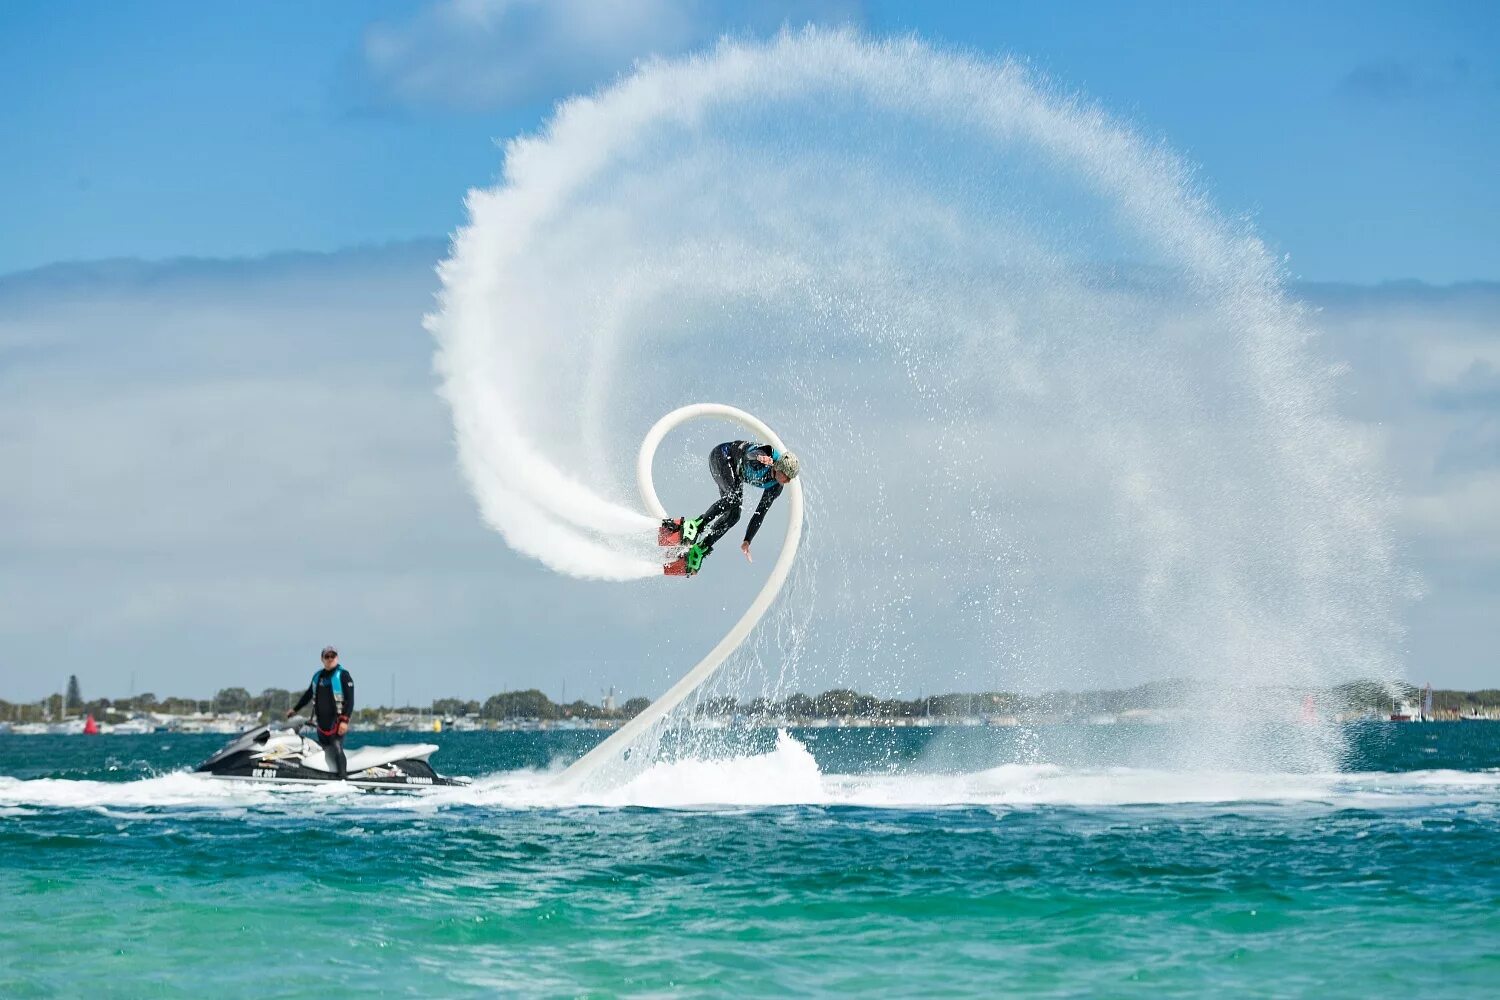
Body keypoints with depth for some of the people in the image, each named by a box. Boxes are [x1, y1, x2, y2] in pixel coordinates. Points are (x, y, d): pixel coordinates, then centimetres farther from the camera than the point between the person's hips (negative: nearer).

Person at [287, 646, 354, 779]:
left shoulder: (343, 675, -3)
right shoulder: (318, 676, 16)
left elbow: (350, 700, -9)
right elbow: (308, 695, 31)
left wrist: (345, 720, -18)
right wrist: (295, 709, 35)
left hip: (336, 721, -6)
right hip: (321, 722, 6)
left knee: (337, 750, -18)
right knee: (324, 751, 5)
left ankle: (343, 779, -21)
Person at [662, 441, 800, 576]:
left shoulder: (775, 487, -11)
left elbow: (760, 513, -3)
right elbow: (750, 454, -57)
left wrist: (747, 541, -4)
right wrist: (760, 458, -83)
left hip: (736, 473, 8)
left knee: (733, 516, -12)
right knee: (734, 497, -33)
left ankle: (698, 550, -13)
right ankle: (696, 525, -33)